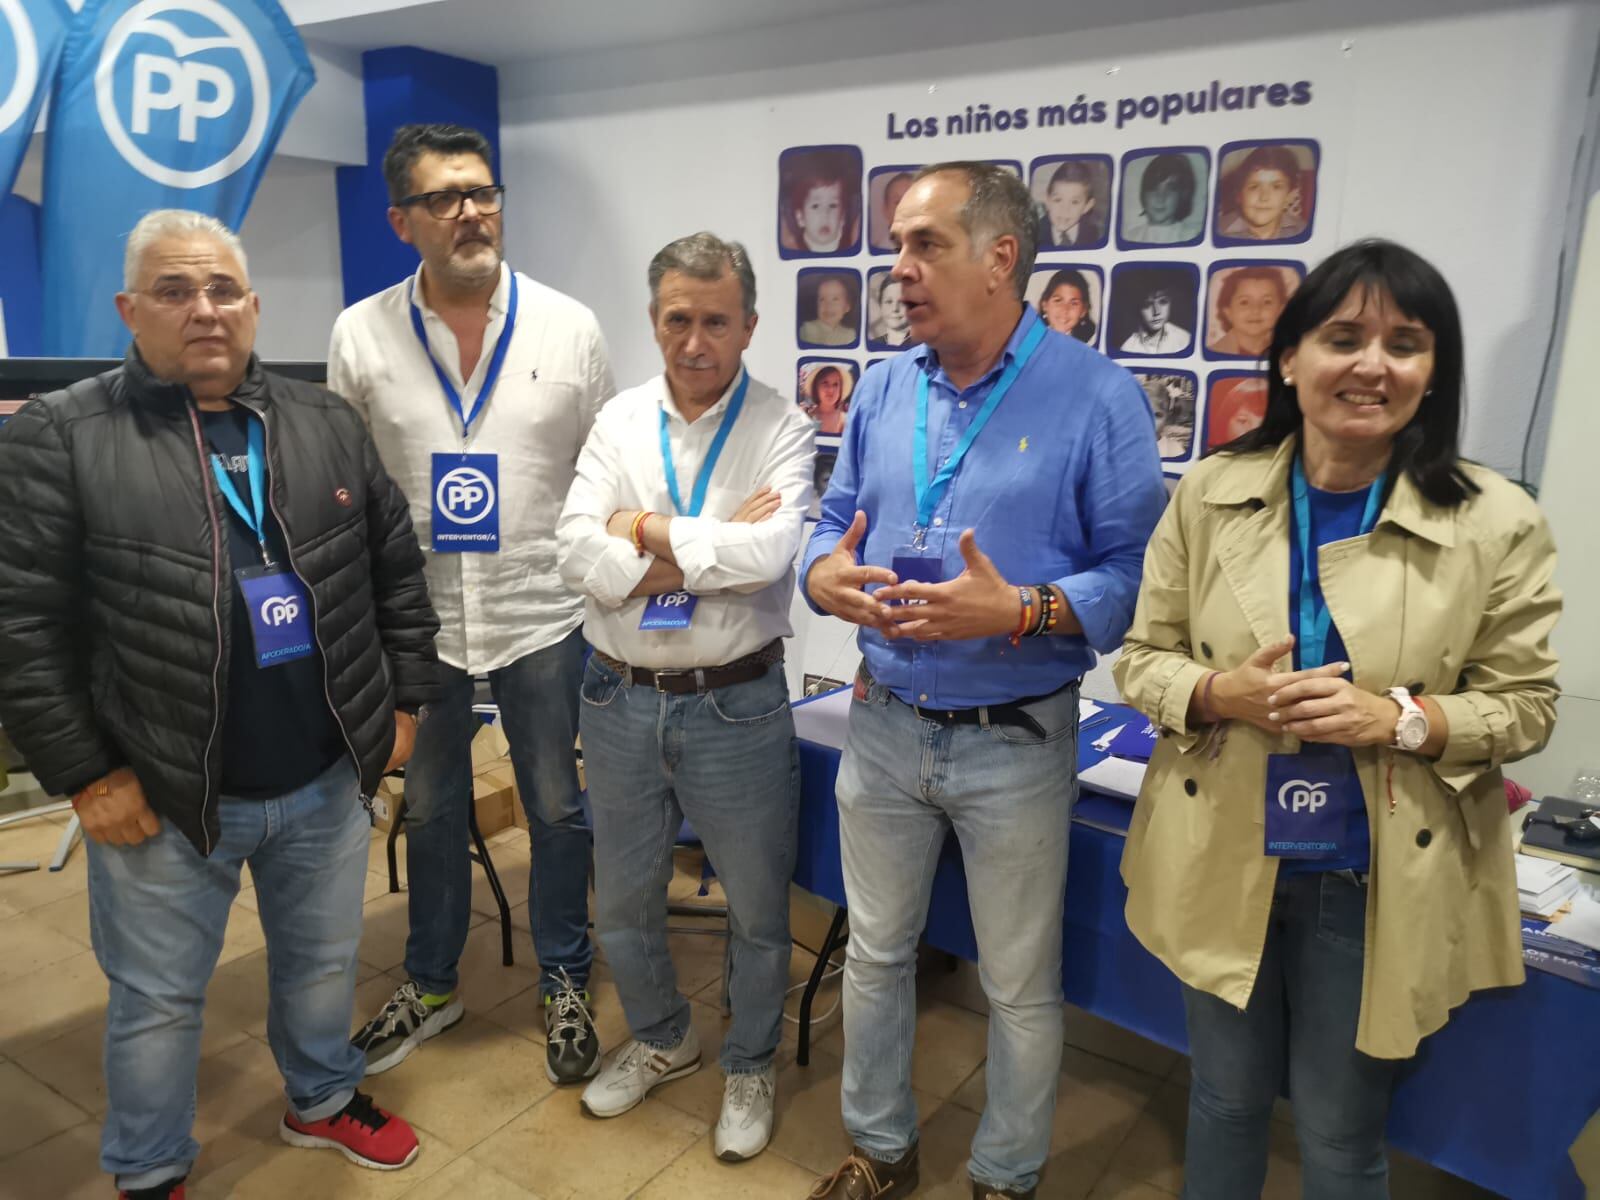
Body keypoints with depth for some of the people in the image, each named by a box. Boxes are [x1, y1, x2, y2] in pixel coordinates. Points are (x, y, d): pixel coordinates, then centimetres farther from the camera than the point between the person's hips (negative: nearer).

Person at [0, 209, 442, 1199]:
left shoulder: (328, 426, 3)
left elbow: (398, 572, 9)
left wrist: (406, 701, 5)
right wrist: (86, 774, -11)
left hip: (329, 780, 3)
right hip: (162, 796, -3)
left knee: (324, 963, 22)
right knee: (158, 999, 16)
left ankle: (325, 1100, 48)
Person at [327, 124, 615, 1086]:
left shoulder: (569, 326, -4)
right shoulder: (362, 334, -2)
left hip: (543, 613, -1)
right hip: (418, 618, 2)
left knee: (558, 808, 10)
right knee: (430, 807, 17)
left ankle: (566, 984, 32)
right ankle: (431, 984, 39)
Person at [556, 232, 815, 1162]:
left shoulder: (782, 428, -9)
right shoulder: (619, 421, 1)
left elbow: (770, 553, -26)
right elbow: (582, 561, -12)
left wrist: (648, 532, -15)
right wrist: (716, 548, -18)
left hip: (737, 704, -3)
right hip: (620, 700, 4)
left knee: (757, 911, 14)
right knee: (623, 902, 21)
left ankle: (751, 1068, 40)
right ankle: (662, 1040, 48)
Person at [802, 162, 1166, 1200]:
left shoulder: (1097, 397, -12)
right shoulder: (884, 391, 4)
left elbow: (1135, 573, -14)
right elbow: (836, 524, 10)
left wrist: (1018, 612, -28)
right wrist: (825, 576, -12)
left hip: (1017, 740, -4)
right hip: (885, 723, 5)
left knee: (1021, 987, 13)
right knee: (875, 953, 20)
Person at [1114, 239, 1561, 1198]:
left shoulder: (1499, 523, -10)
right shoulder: (1212, 494, -6)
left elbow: (1525, 705, -3)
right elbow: (1143, 656, 0)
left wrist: (1400, 719, -22)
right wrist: (1221, 694, -21)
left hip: (1379, 885, -1)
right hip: (1224, 865, 2)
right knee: (1225, 1102, 23)